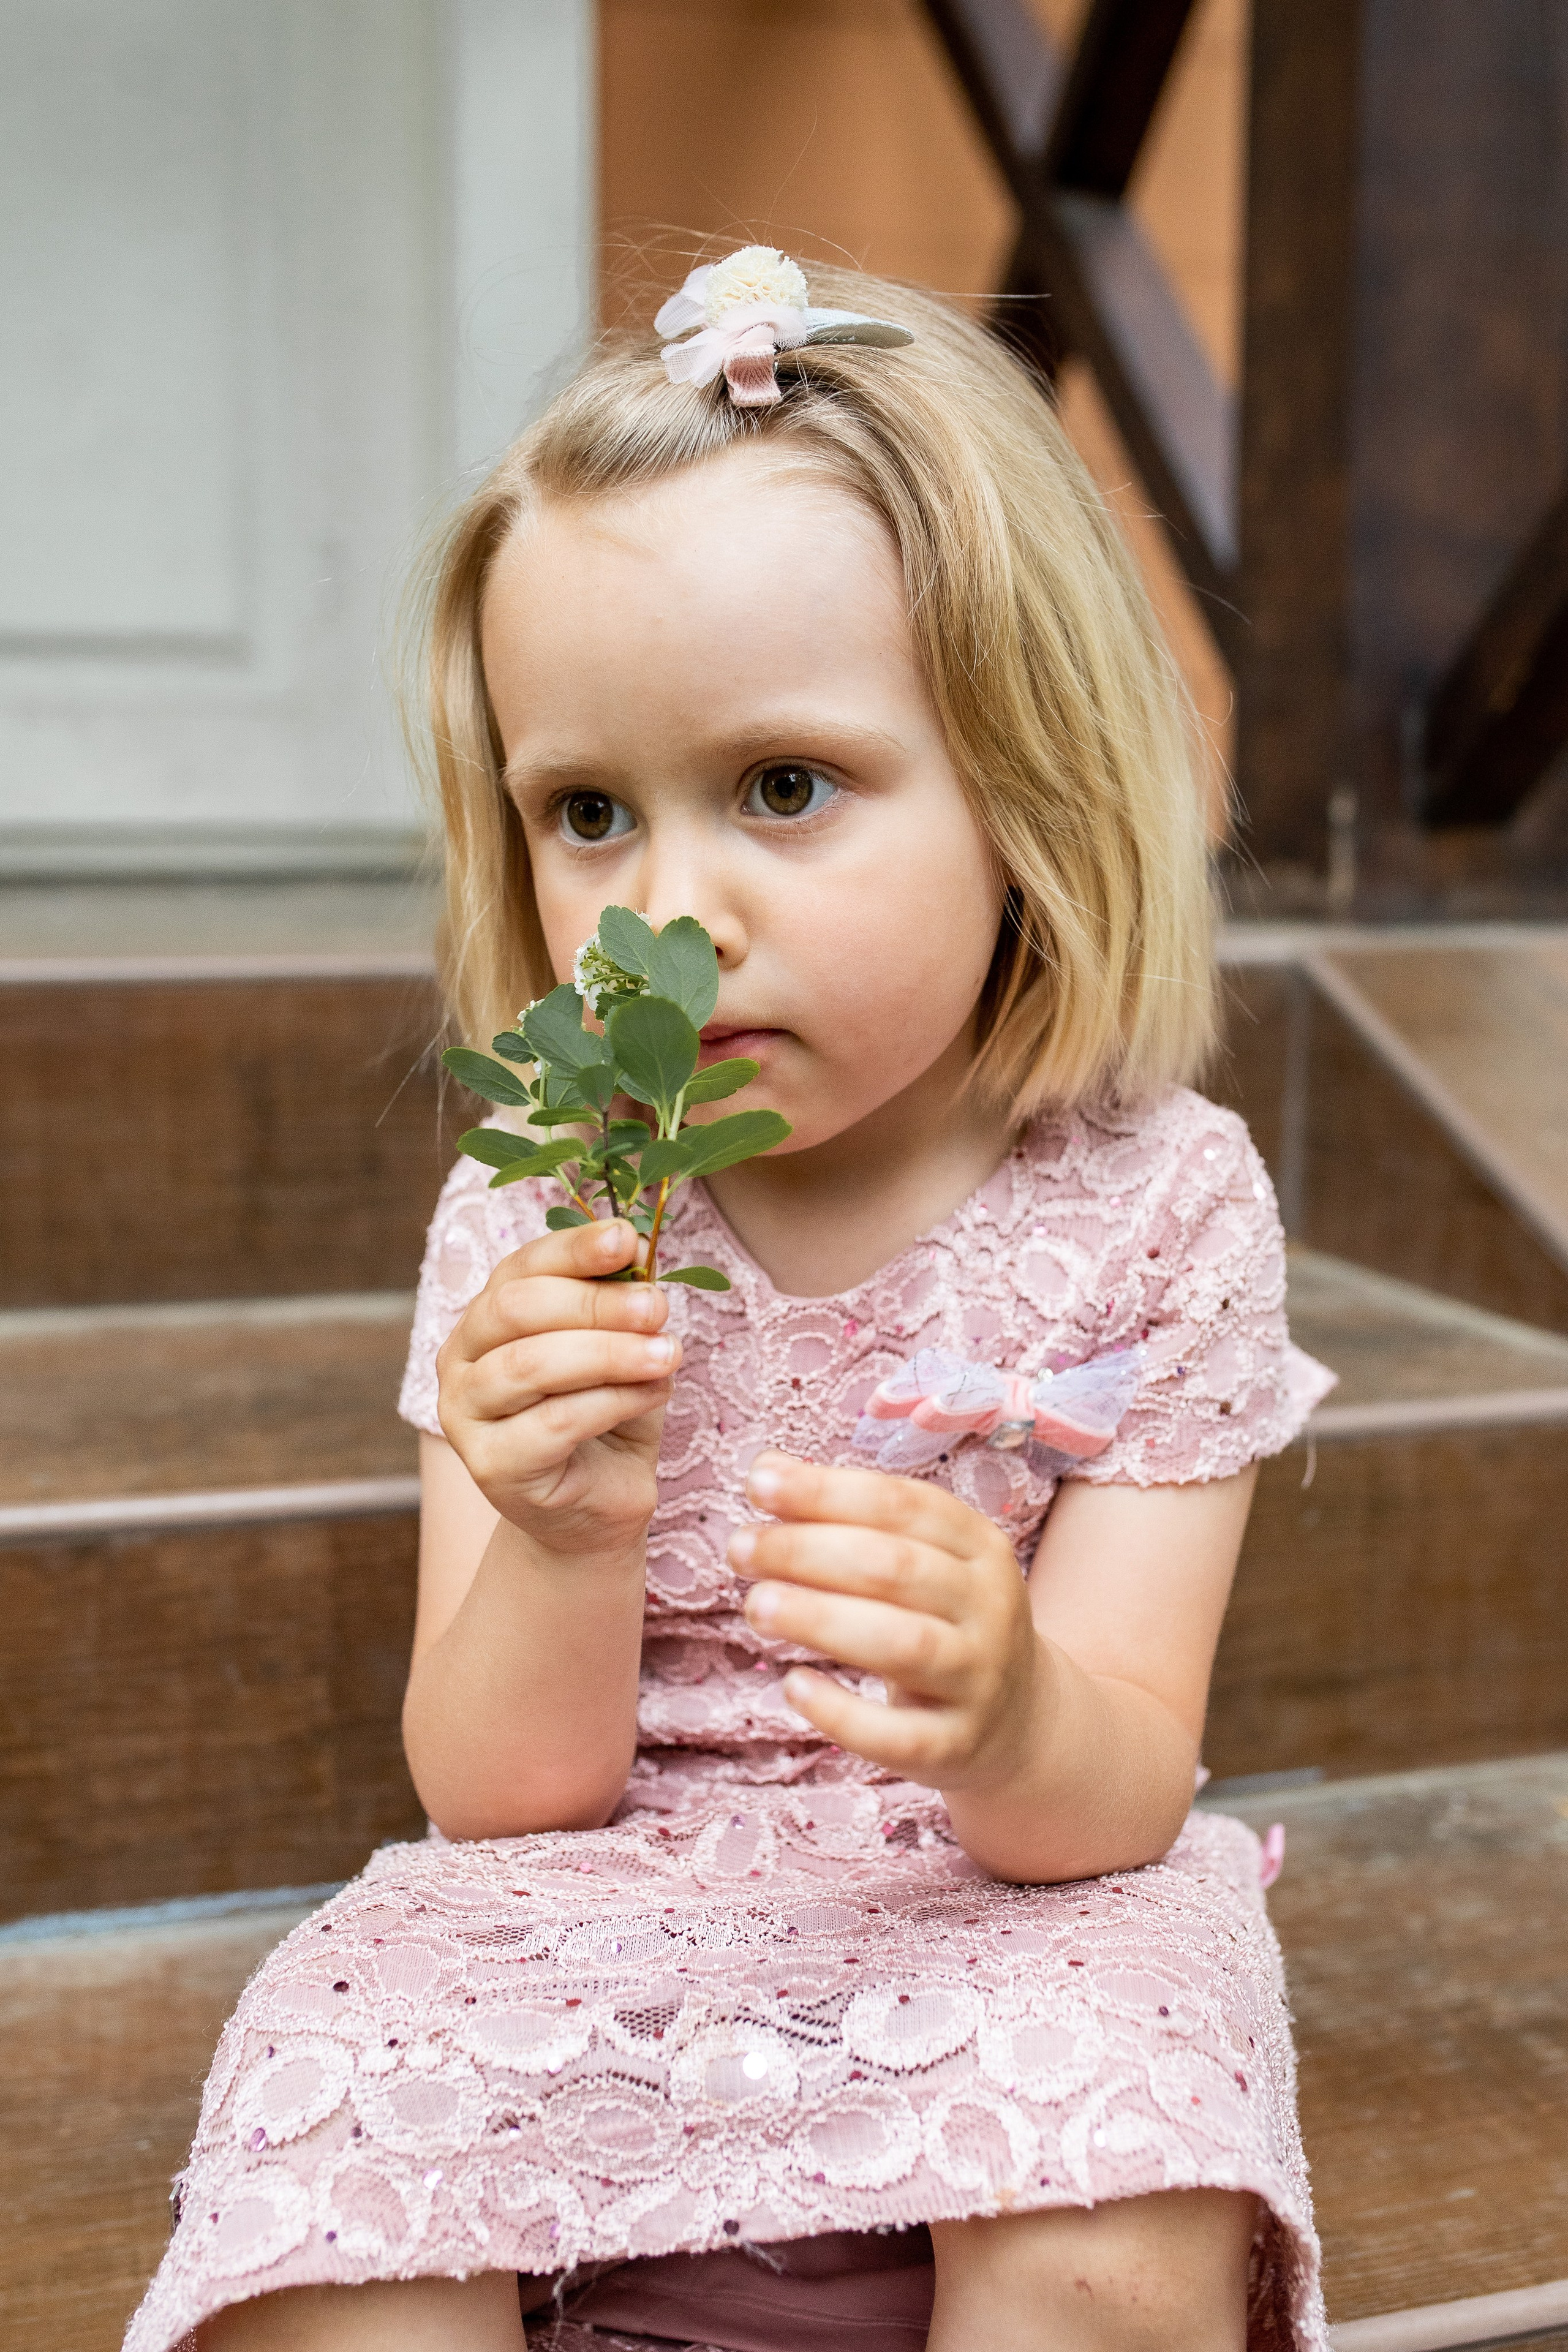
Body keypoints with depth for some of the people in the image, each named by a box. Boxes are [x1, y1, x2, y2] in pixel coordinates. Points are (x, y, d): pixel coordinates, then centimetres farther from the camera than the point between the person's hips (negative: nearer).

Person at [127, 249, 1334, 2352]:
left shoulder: (1157, 1212, -9)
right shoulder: (531, 1235, -4)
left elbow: (1120, 1800, -12)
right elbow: (499, 1797, -5)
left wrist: (1003, 1712, -37)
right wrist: (562, 1553, -27)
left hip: (1001, 1922, 0)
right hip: (589, 1945, 1)